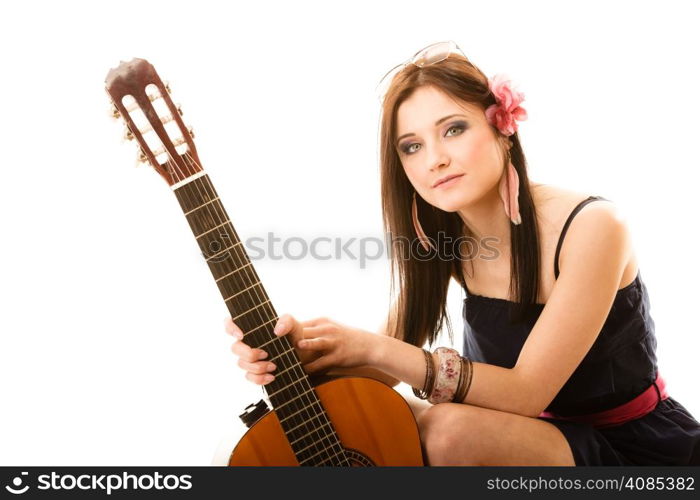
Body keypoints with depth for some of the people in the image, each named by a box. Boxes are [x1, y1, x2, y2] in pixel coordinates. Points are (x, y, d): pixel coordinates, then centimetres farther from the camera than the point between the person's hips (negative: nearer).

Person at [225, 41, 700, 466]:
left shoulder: (591, 228, -24)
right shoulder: (443, 236, -7)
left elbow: (525, 391, -26)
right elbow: (387, 371, -8)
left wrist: (372, 347, -33)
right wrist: (310, 349, -29)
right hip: (538, 432, 4)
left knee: (450, 429, -31)